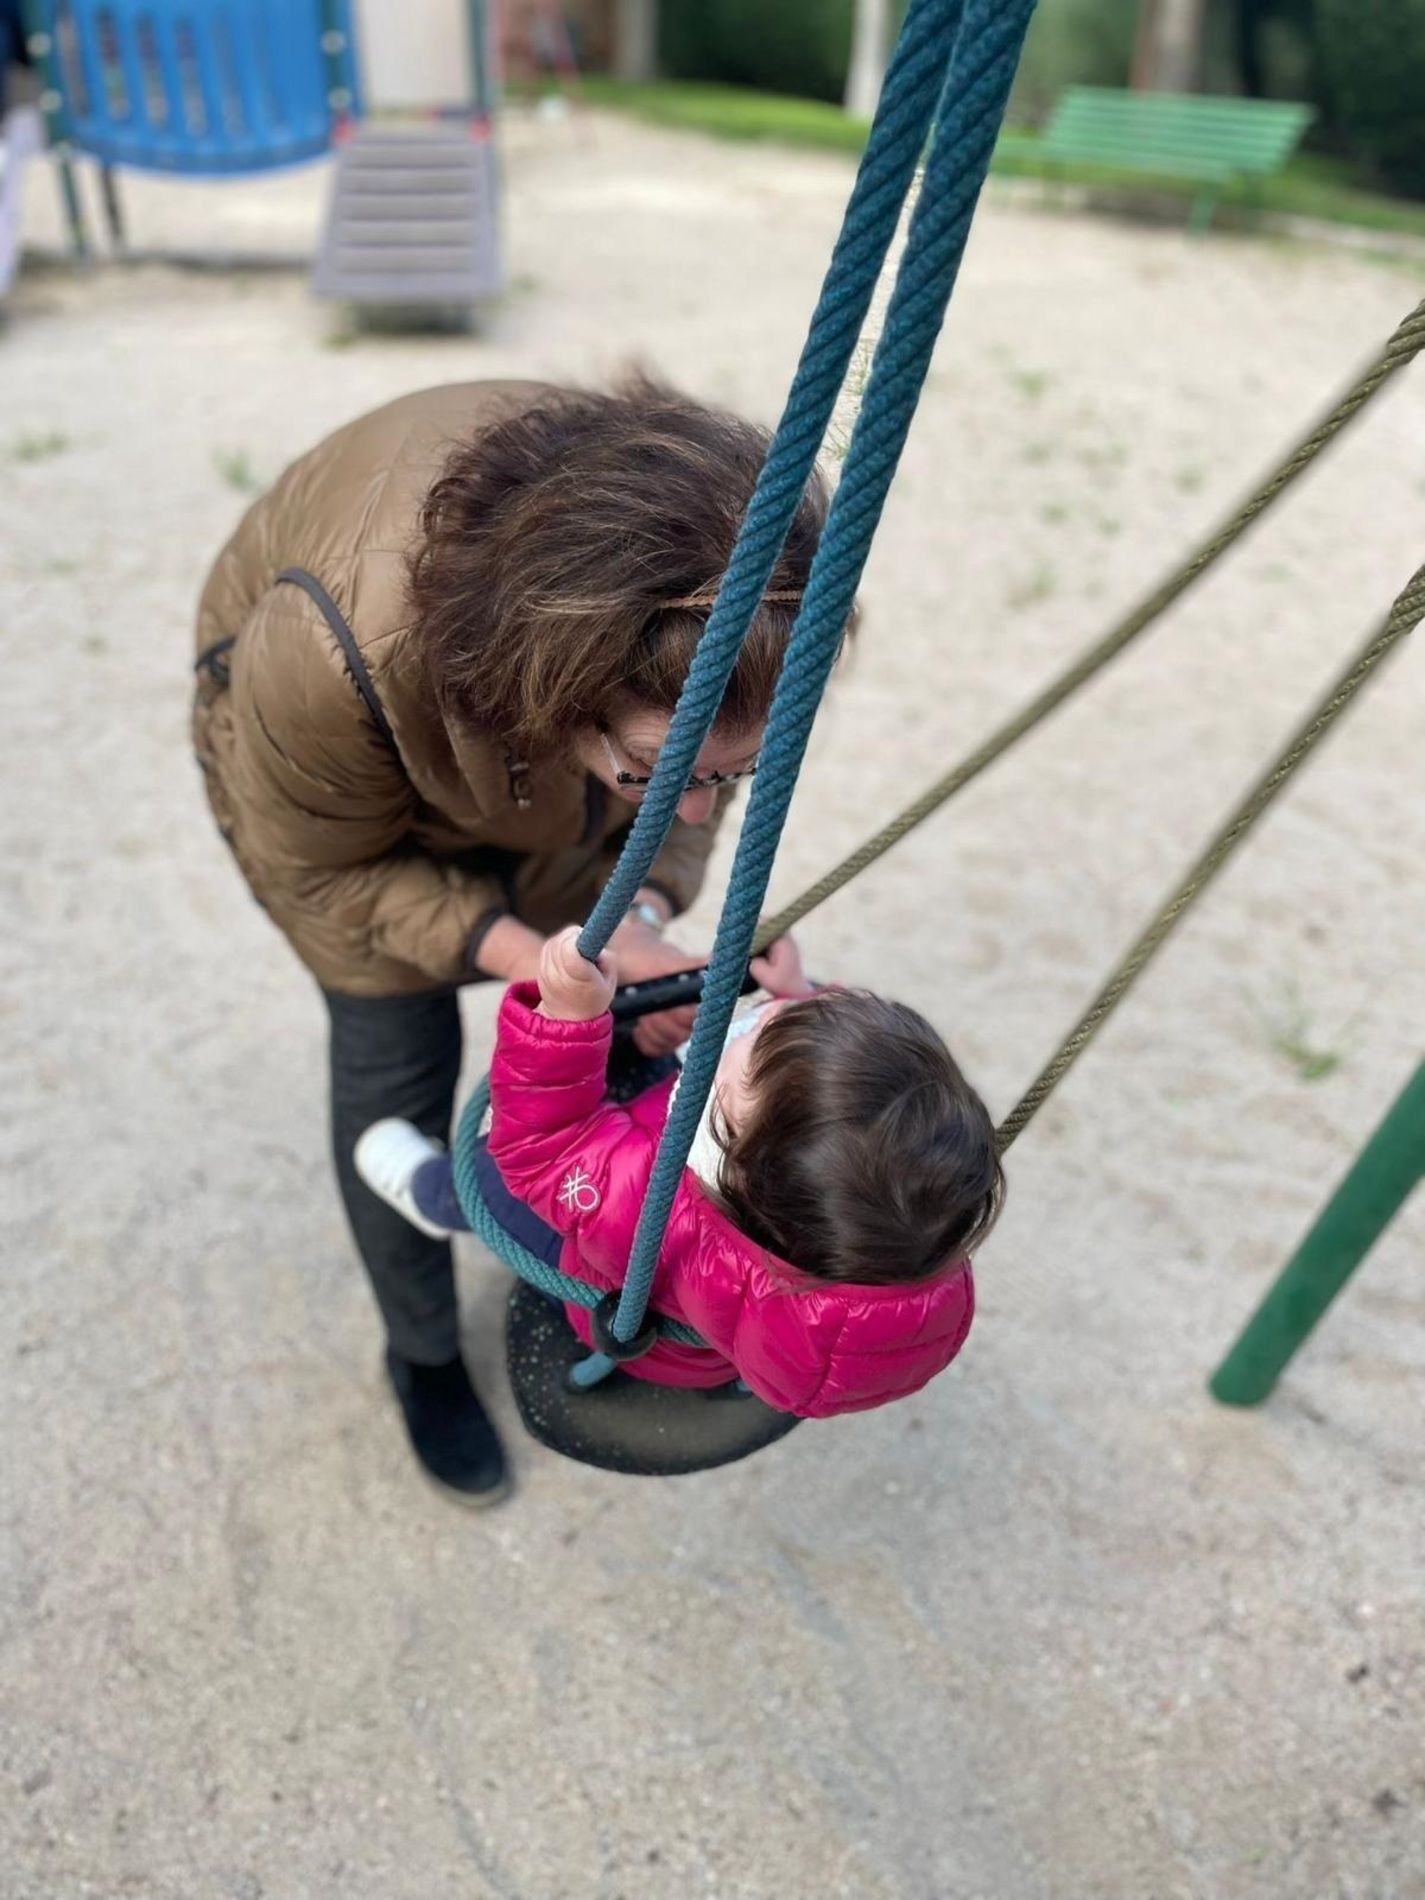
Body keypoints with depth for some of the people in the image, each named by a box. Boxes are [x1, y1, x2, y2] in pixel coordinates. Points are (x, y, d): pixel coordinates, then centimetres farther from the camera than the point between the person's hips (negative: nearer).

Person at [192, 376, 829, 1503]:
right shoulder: (336, 648, -45)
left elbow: (696, 770, -11)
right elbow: (322, 871, -24)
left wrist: (643, 913, -28)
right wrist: (537, 961, -35)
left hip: (540, 715, 4)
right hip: (348, 747, -3)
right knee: (398, 1057, -3)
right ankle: (422, 1355, 25)